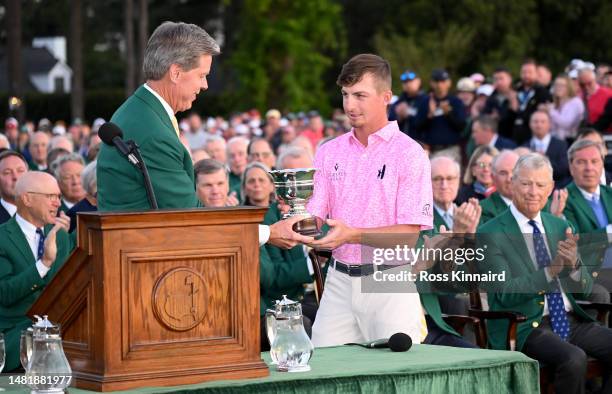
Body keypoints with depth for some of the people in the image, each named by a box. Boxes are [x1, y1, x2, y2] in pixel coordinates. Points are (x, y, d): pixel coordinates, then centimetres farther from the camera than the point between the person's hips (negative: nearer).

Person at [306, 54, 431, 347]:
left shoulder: (409, 154, -4)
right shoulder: (329, 152, 12)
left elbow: (409, 233, -11)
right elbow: (315, 216, 7)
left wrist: (352, 235, -23)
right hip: (339, 279, 4)